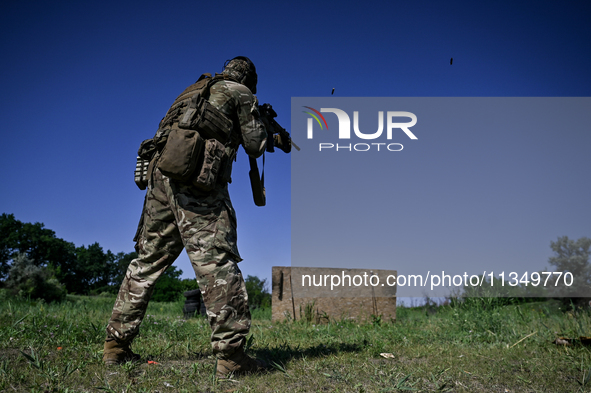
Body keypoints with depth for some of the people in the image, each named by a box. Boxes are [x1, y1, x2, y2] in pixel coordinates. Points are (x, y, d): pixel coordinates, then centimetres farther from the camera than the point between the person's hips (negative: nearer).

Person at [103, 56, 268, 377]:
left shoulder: (194, 90, 29)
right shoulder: (241, 93, 11)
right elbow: (255, 146, 8)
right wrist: (262, 128, 31)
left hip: (161, 173, 7)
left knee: (148, 261, 12)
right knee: (216, 261, -10)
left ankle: (116, 345, 18)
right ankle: (231, 355, -11)